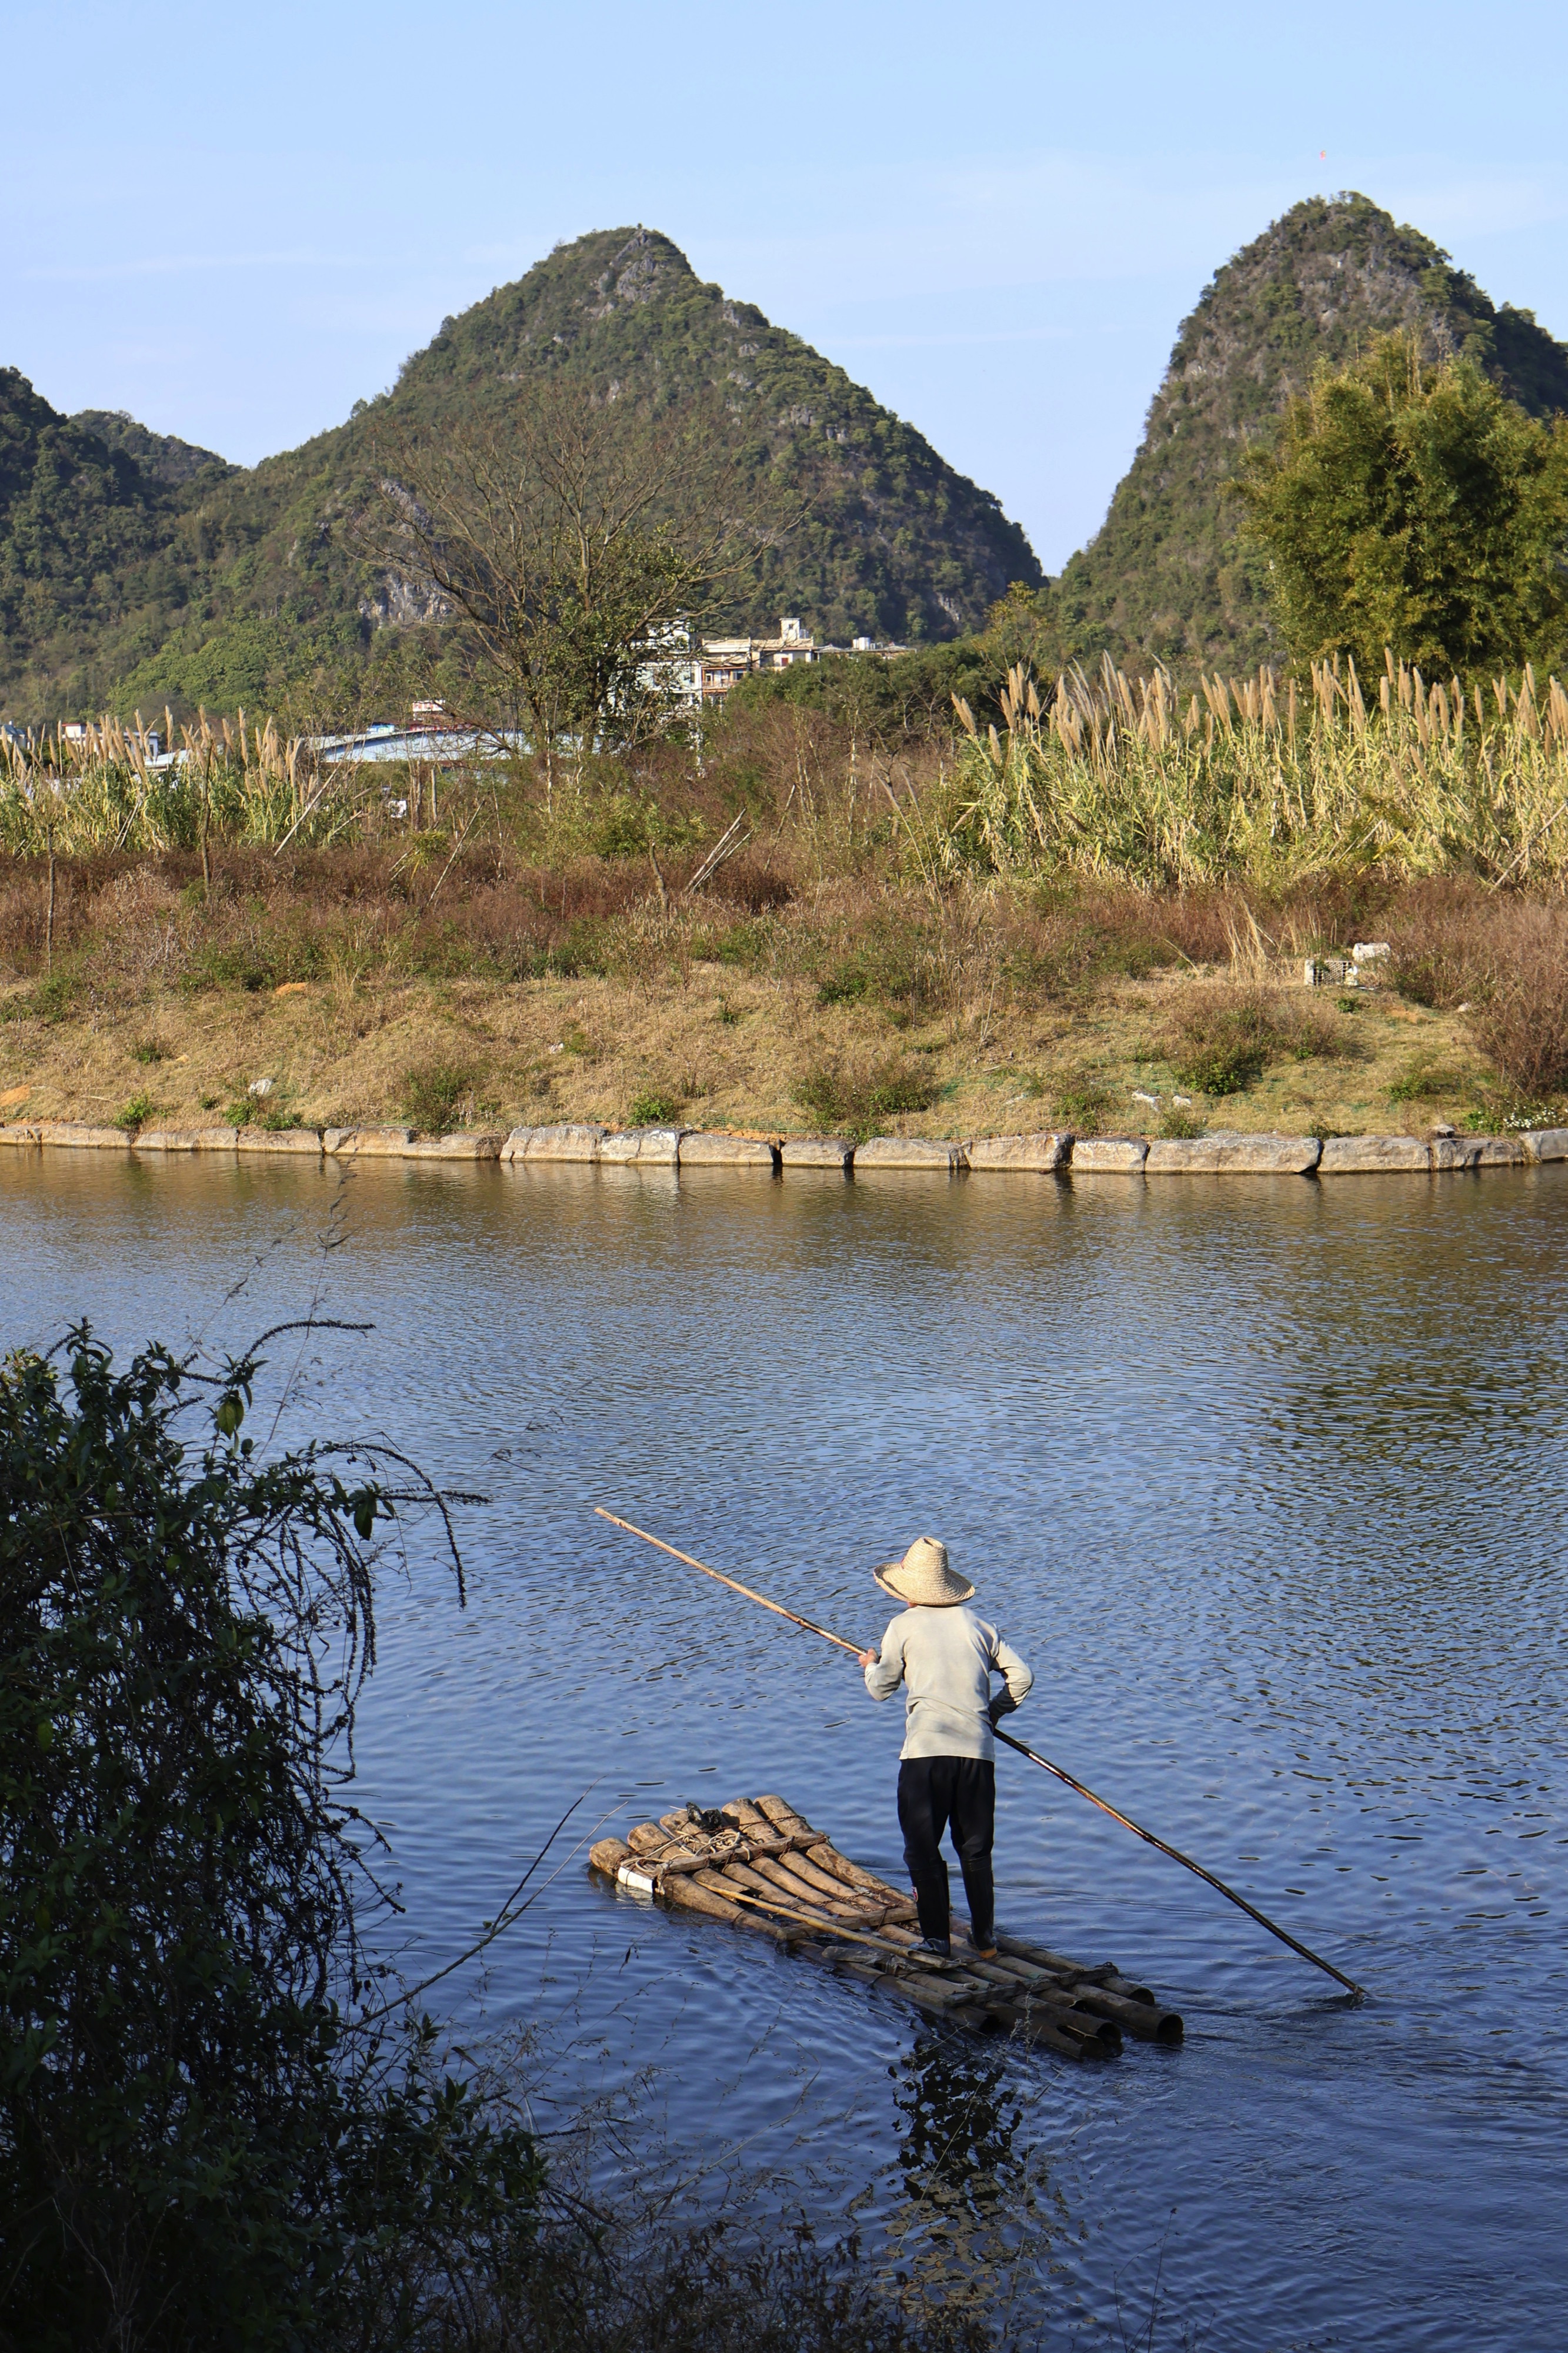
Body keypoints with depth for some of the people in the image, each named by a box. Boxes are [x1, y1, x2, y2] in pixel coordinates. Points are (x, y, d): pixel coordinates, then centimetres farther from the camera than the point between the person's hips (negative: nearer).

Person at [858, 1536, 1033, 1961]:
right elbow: (1022, 1677, 9)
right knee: (976, 1849, 15)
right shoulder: (976, 1624, 12)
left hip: (925, 1751, -3)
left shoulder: (903, 1627, 3)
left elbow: (880, 1689, 10)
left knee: (923, 1850, 5)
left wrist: (871, 1665, 32)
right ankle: (984, 1937, 17)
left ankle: (937, 1937, 2)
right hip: (977, 1750, 3)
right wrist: (994, 1711, 25)